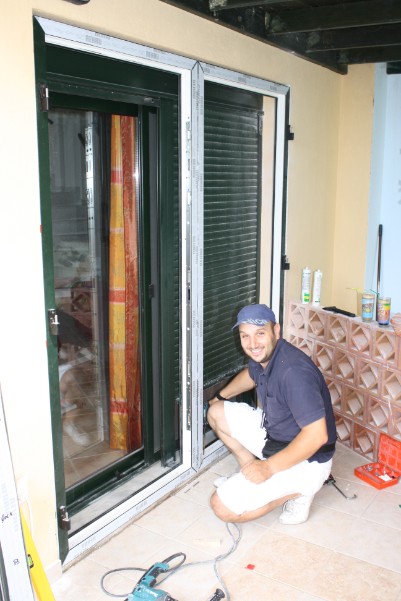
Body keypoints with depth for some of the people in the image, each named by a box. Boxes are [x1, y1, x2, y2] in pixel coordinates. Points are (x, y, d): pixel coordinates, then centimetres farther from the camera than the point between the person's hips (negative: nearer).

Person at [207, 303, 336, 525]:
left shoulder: (294, 372, -32)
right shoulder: (263, 355, -3)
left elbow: (317, 435, -34)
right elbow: (250, 374, 24)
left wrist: (269, 468, -28)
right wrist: (221, 396, 24)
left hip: (305, 459, -9)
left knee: (223, 507, -14)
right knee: (216, 413, 12)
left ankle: (297, 490, -1)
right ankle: (251, 470, 14)